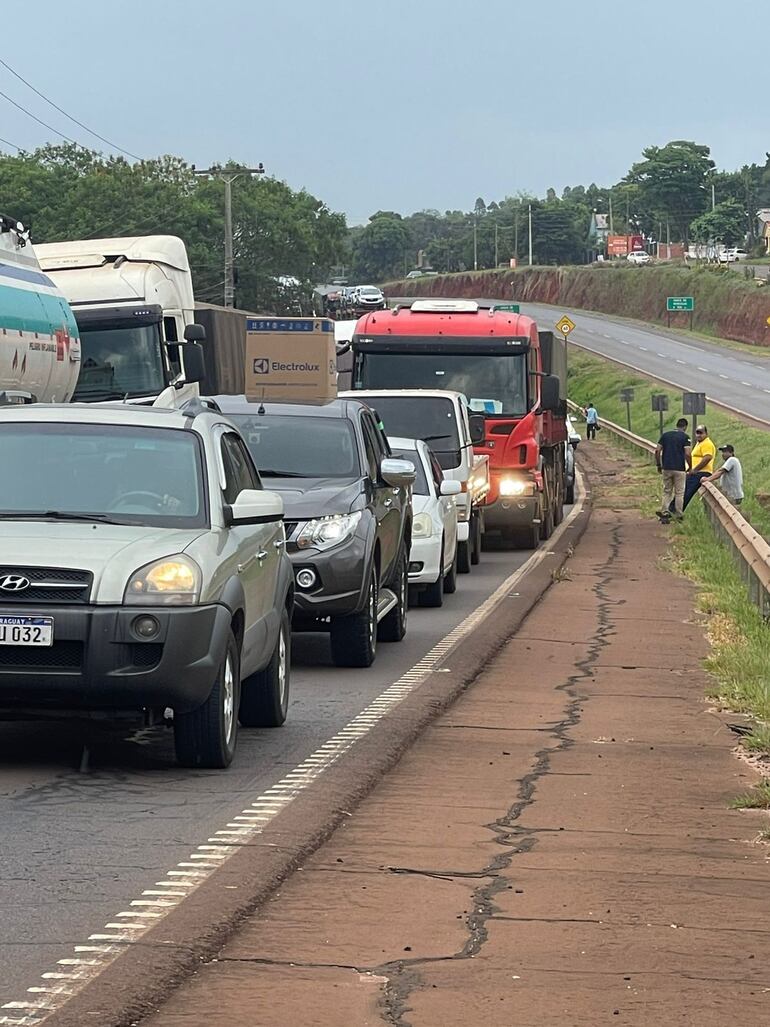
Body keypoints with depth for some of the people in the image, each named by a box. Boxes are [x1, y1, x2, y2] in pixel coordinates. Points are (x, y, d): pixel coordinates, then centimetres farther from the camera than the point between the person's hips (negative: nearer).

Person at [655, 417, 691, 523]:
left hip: (666, 468, 3)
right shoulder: (685, 437, -5)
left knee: (667, 491, 13)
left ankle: (664, 513, 1)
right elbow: (687, 454, -13)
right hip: (679, 469, -3)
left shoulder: (665, 435, 7)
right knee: (679, 493, 6)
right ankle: (678, 517, 8)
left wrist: (658, 465, 12)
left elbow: (657, 451, 2)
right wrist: (690, 467, 1)